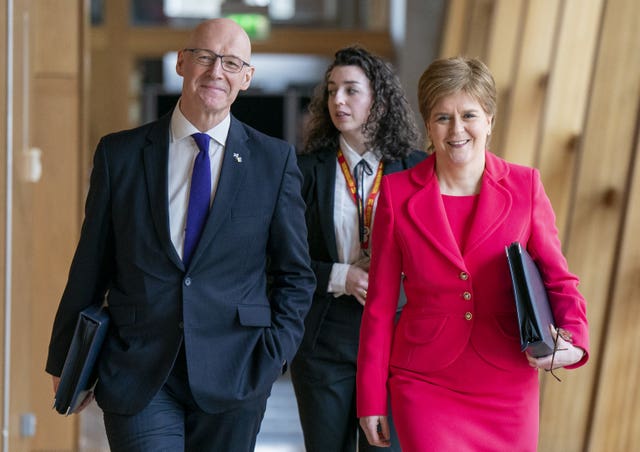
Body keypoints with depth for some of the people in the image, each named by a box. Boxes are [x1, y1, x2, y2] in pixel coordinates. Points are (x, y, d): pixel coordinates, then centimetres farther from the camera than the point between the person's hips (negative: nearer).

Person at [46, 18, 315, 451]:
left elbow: (295, 274, 9)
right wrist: (65, 363, 11)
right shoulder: (119, 154, 4)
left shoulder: (276, 160, 4)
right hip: (137, 378, 0)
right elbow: (90, 267, 8)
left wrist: (273, 356, -2)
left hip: (232, 380, 1)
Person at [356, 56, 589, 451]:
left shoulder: (525, 186, 1)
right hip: (424, 386, -1)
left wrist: (574, 341, -17)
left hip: (507, 388, 1)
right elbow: (380, 304, 3)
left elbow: (558, 279, 3)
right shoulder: (398, 192, 0)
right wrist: (371, 399, 3)